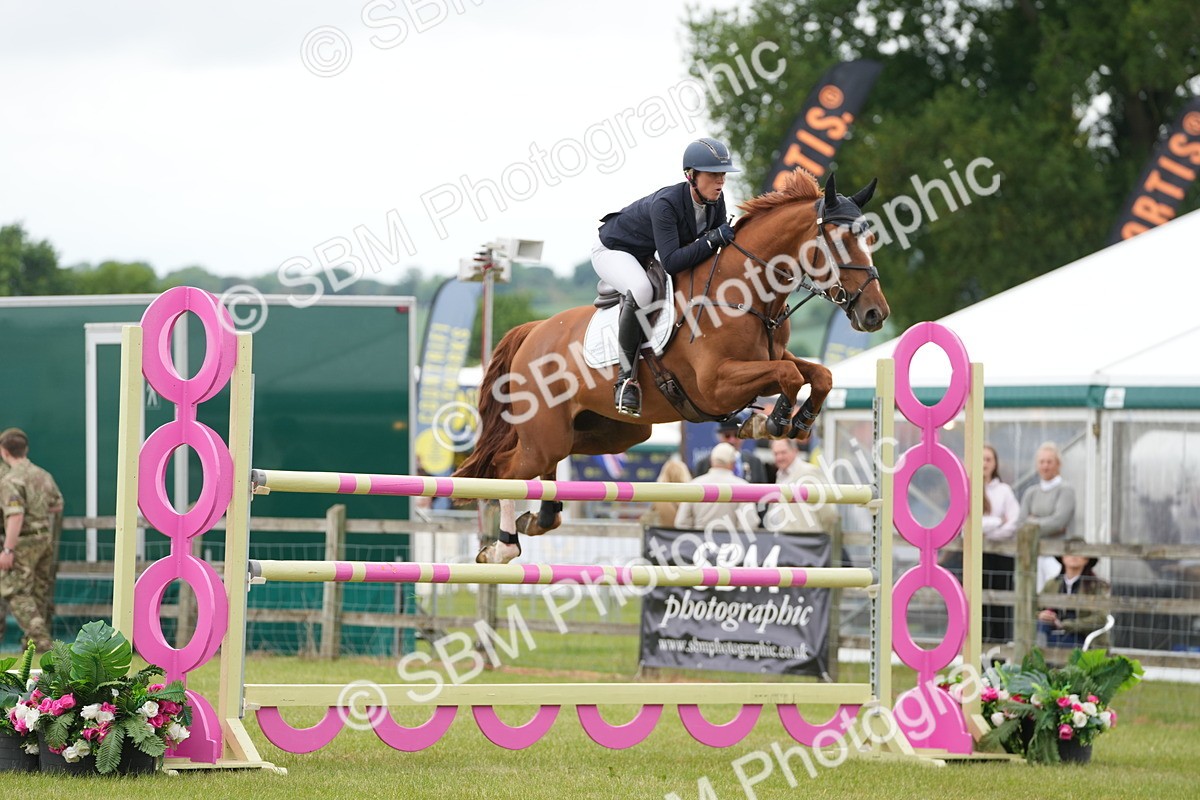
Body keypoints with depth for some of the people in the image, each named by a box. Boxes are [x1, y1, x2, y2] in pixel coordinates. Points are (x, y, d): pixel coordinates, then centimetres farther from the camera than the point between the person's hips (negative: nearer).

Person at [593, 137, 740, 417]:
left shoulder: (715, 201, -14)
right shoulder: (665, 204, -36)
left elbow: (721, 242, 0)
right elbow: (671, 262, -42)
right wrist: (711, 241, -48)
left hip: (647, 256, 9)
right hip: (613, 250, -9)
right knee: (641, 290, -38)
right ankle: (626, 375, -28)